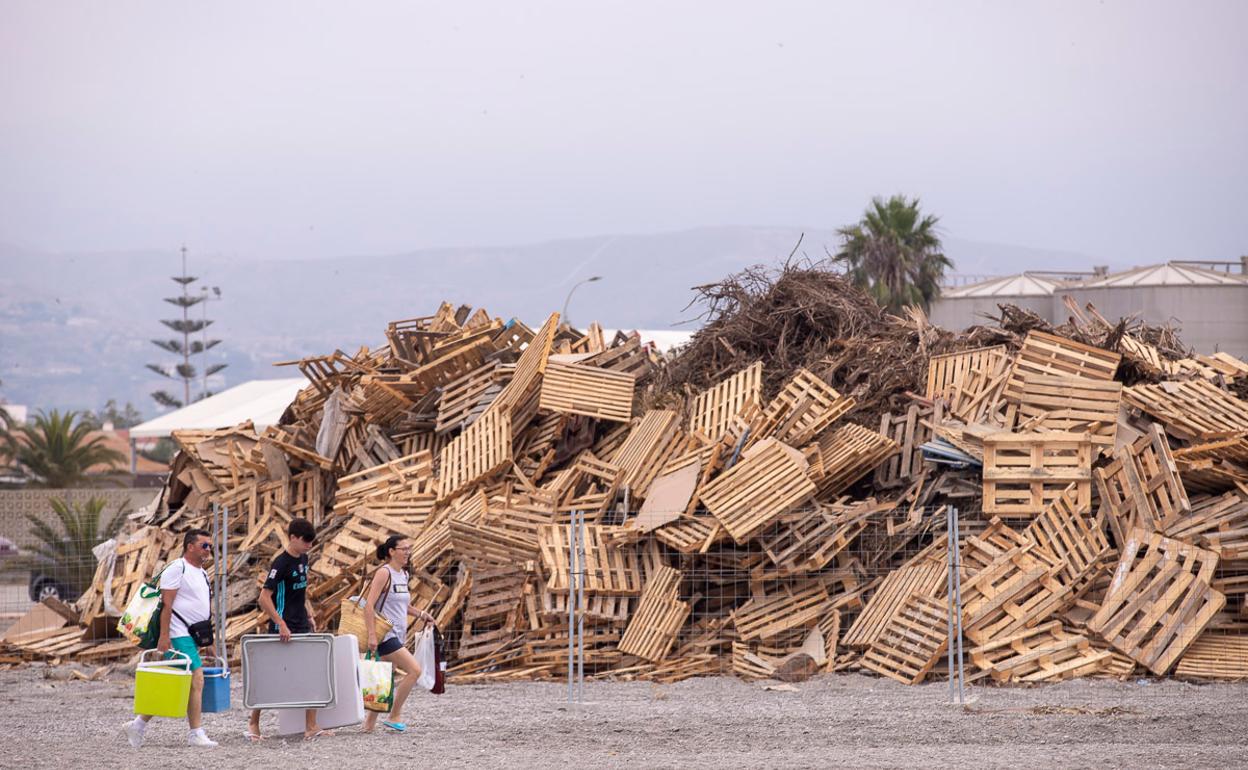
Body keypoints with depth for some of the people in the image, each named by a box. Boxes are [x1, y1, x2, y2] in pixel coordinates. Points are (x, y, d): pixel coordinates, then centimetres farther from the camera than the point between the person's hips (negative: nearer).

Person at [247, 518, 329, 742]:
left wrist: (310, 614, 16)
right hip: (284, 629, -8)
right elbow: (264, 598, -21)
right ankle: (253, 725, 11)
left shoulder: (303, 559, 8)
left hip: (302, 626, 8)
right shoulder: (281, 564, -17)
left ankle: (311, 727, 3)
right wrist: (281, 625, -24)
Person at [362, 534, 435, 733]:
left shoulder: (403, 574, 14)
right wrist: (372, 635, -23)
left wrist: (420, 614, 15)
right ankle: (394, 716, -6)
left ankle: (370, 722, 16)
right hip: (385, 635, -9)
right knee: (414, 670, -14)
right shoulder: (384, 573, -12)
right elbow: (369, 605, -18)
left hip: (397, 636, 9)